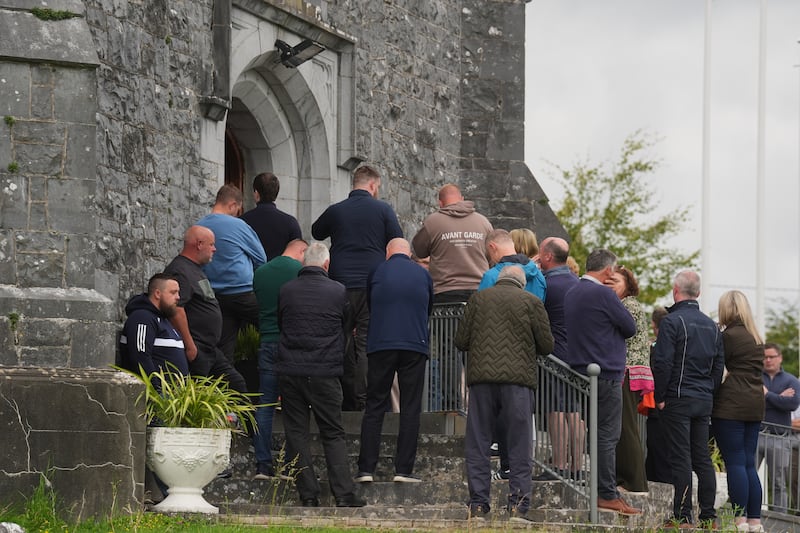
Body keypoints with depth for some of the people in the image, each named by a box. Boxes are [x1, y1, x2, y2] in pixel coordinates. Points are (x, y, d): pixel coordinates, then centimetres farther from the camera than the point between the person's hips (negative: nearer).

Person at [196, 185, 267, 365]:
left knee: (224, 349, 6)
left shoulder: (198, 227, 6)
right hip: (243, 293, -6)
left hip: (215, 296, 6)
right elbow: (261, 259, 1)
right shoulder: (237, 225, -9)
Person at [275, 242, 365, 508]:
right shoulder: (338, 291, -2)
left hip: (289, 370, 1)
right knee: (333, 435, 4)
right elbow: (347, 327, 12)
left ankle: (308, 495, 2)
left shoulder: (286, 290, 3)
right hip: (325, 373, -1)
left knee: (296, 434, 5)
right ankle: (344, 494, -3)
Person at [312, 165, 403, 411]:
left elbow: (316, 233, 25)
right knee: (368, 344, -2)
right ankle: (363, 398, -9)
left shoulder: (336, 211, 6)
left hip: (341, 286, 2)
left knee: (342, 343, 9)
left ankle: (348, 400, 8)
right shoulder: (383, 210, 0)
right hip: (373, 286, -2)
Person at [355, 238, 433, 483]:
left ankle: (366, 468, -1)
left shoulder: (377, 273, 7)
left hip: (380, 345, 0)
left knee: (374, 407, 4)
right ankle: (403, 469, -3)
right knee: (410, 408, 2)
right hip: (415, 346, 0)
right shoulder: (423, 275, 9)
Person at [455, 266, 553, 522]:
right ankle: (518, 505, -1)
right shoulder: (531, 302, 3)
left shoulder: (478, 299, 8)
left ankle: (478, 504, 4)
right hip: (518, 378, -1)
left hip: (481, 378, 1)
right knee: (519, 446, 4)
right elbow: (547, 345, 4)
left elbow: (461, 341, 7)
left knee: (477, 445, 7)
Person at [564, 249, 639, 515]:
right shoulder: (603, 294, -14)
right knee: (607, 436, -6)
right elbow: (630, 327, -7)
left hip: (582, 371, 9)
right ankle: (607, 494, -6)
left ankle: (605, 489, 16)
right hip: (606, 374, -9)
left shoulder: (572, 293, 14)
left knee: (596, 434, 13)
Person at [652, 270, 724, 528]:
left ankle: (683, 517, -7)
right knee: (703, 458, 9)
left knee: (681, 459, -6)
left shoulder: (672, 321, -9)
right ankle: (708, 516, 8)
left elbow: (663, 362, -14)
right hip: (704, 401, 6)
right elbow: (719, 365, 16)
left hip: (678, 399, -6)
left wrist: (660, 397, -7)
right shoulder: (712, 326, 14)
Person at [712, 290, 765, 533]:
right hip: (755, 405, 7)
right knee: (749, 464, 9)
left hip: (730, 406, -7)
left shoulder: (729, 336, -8)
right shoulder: (757, 339, 16)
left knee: (735, 463, -7)